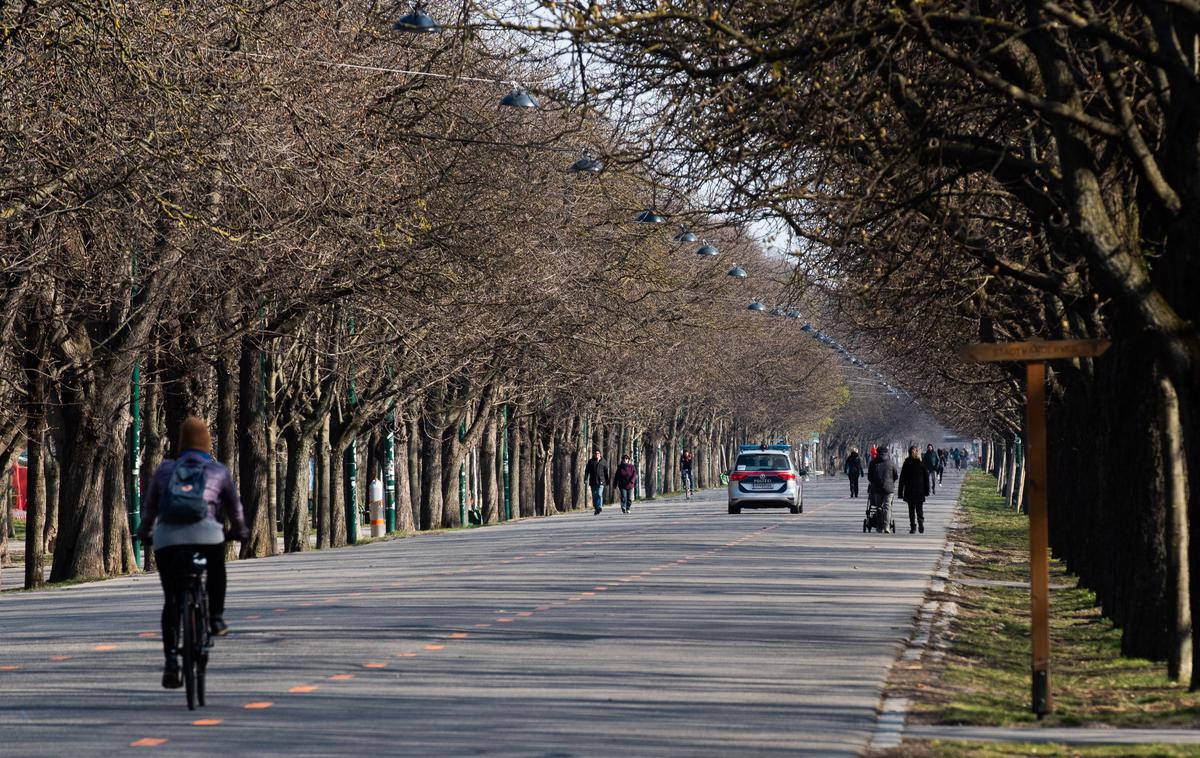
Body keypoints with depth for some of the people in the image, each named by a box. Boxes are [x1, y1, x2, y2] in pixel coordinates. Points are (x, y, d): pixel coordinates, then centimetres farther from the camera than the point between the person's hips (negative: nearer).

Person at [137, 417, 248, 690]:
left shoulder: (164, 470, 21)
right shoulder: (219, 471, 18)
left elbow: (149, 507, 28)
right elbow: (234, 506, 29)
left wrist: (144, 533, 45)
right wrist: (239, 530, 48)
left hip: (166, 538, 1)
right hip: (206, 534, -1)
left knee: (171, 600, 9)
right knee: (216, 570, 33)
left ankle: (171, 660, -3)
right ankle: (216, 618, 21)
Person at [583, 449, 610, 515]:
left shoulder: (604, 462, 7)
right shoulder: (590, 462, 9)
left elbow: (606, 472, 10)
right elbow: (587, 471, 4)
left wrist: (607, 481, 9)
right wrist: (585, 479, -9)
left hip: (601, 481, -2)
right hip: (593, 482, 2)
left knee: (599, 494, -17)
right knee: (594, 495, 6)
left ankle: (599, 508, -23)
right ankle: (596, 508, 17)